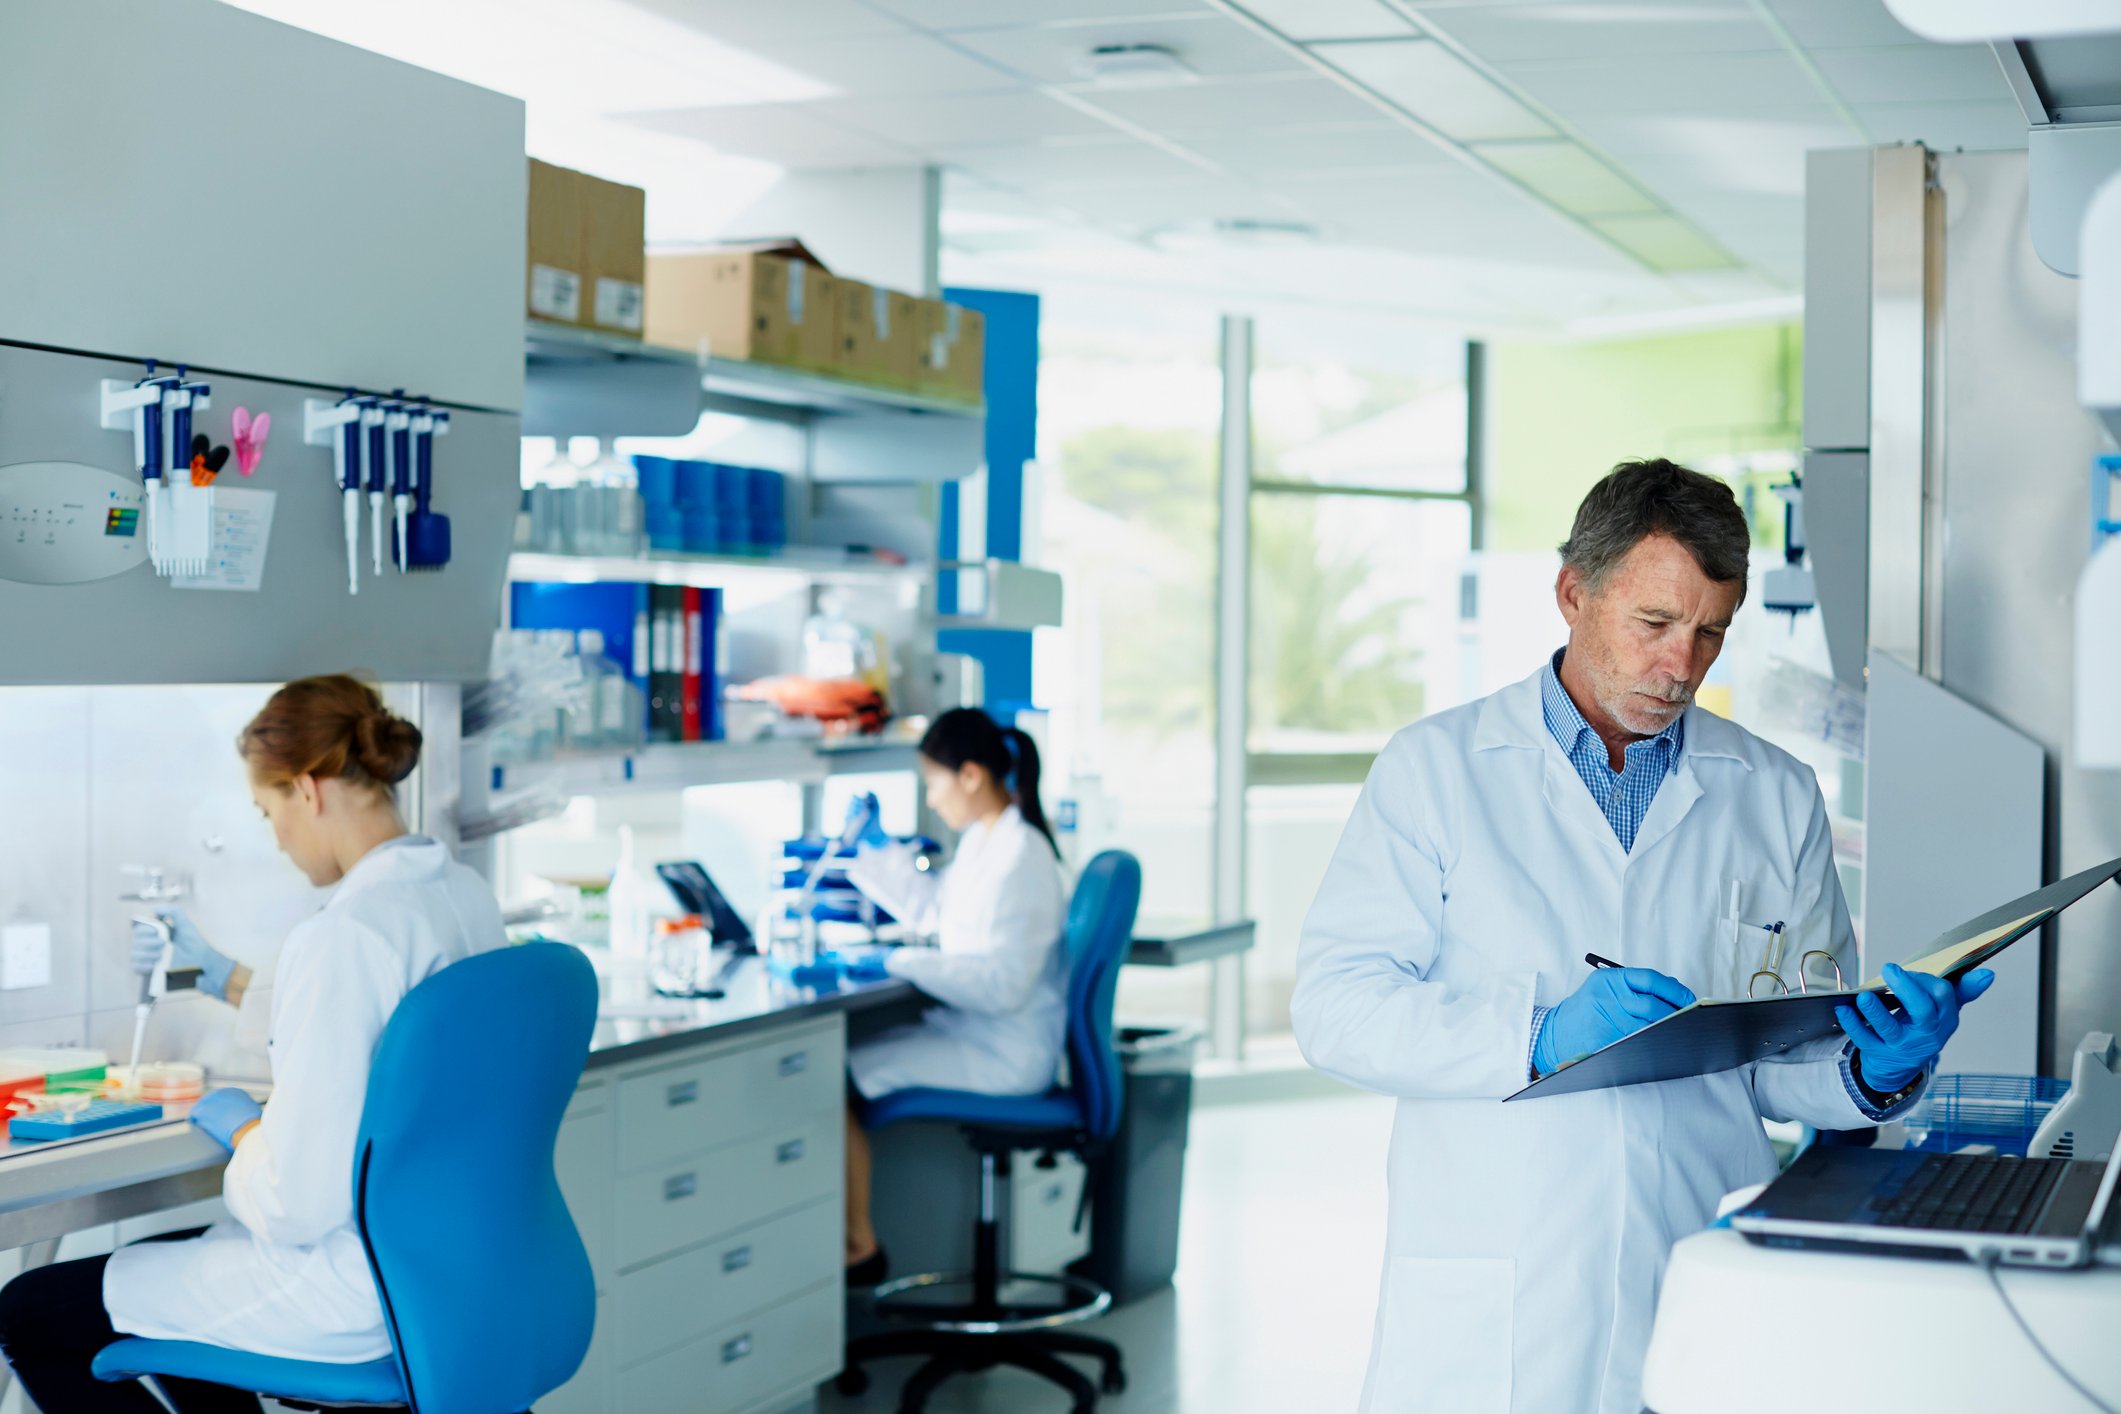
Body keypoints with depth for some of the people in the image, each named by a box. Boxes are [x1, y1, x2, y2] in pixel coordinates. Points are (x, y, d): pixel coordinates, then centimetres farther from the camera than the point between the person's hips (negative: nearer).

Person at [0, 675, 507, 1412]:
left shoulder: (344, 935, -26)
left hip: (354, 1286, -10)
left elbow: (295, 1201, -25)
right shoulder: (465, 894, 3)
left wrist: (242, 1129, -4)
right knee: (161, 1259, 32)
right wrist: (226, 979, 30)